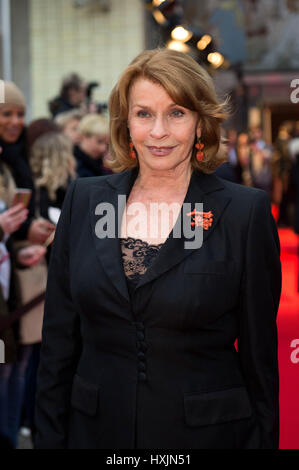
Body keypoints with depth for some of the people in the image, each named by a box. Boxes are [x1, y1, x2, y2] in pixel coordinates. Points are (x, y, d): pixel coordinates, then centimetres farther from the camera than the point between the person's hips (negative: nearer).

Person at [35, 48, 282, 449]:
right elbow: (59, 338, 3)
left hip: (205, 431, -2)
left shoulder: (246, 211, -8)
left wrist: (262, 438, -4)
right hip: (96, 430, 3)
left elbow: (259, 352, -4)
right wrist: (49, 437, 2)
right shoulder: (84, 201, 0)